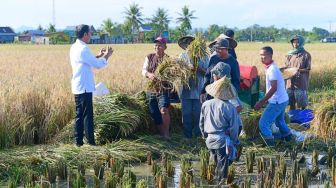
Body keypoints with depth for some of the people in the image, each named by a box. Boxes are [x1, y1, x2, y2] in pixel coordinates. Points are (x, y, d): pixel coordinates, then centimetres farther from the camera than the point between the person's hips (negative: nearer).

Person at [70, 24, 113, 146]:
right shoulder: (83, 49, -17)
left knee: (79, 115, 11)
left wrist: (99, 55, 21)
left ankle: (78, 141, 14)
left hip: (77, 88, 9)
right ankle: (91, 142, -3)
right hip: (84, 88, -9)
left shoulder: (74, 47, 12)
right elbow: (98, 65, -16)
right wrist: (107, 55, 0)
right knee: (87, 116, -6)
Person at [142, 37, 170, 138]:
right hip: (151, 89, 4)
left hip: (163, 89, -4)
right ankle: (162, 135, 20)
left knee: (164, 110, -25)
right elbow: (144, 70, -2)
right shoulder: (149, 57, 9)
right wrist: (149, 74, -25)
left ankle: (166, 134, -15)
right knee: (155, 115, 5)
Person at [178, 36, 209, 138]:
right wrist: (187, 67, -21)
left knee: (198, 113, 2)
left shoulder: (203, 57, 3)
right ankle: (187, 135, 14)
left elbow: (207, 72, -2)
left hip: (199, 90, -1)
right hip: (186, 89, 1)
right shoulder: (183, 56, 7)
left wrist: (199, 68, -21)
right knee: (186, 114, 5)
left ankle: (198, 134, 13)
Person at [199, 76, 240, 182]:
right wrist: (234, 141, 5)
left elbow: (201, 123, 9)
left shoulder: (206, 105, -2)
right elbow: (233, 127, -9)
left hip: (210, 139, 5)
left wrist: (204, 135, 24)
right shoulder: (229, 108, -15)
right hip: (223, 141, -5)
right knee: (222, 166, 3)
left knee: (217, 164, 22)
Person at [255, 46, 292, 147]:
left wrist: (261, 102, -25)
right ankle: (288, 139, 37)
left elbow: (274, 88, -26)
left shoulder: (272, 69, -21)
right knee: (279, 121, 27)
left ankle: (270, 145, -3)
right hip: (282, 100, 10)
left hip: (277, 102, -10)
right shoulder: (271, 67, 9)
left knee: (263, 123, -7)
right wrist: (264, 101, 18)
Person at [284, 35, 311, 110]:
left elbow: (308, 69, -5)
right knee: (291, 102, 9)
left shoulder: (306, 55, -4)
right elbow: (286, 66, 14)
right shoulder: (290, 54, 9)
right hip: (290, 82, 4)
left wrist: (299, 70, -22)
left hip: (301, 83, -4)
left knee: (302, 103, 1)